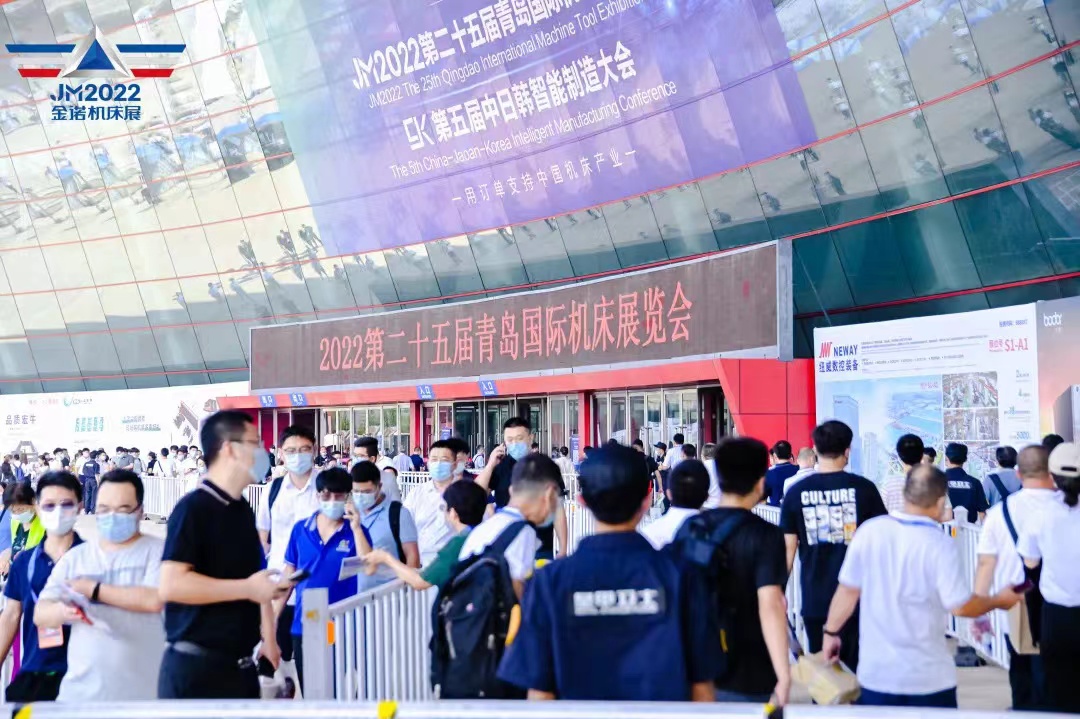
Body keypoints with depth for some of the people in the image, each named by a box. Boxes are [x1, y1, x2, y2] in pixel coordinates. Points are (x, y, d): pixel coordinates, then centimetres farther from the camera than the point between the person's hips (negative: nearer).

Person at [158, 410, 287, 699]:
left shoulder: (243, 510, 12)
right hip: (196, 667, -8)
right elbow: (172, 584, -23)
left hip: (240, 664, 8)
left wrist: (268, 638, 17)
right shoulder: (193, 508, -14)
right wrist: (247, 589, -20)